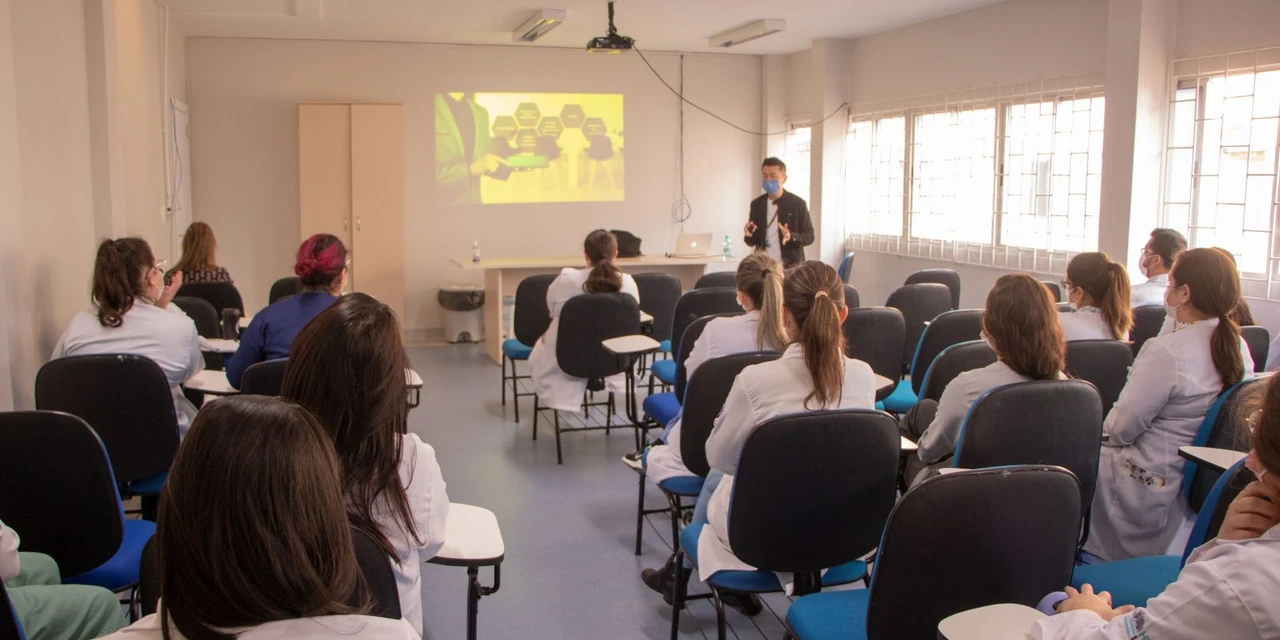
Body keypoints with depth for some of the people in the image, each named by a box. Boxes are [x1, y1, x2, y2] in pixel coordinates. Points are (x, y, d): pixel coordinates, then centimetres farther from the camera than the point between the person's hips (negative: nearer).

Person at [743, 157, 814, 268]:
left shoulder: (798, 203, -4)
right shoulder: (757, 204, 7)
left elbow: (809, 236, -3)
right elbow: (752, 241, 11)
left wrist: (791, 236, -22)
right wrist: (749, 234, -13)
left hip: (791, 267, -3)